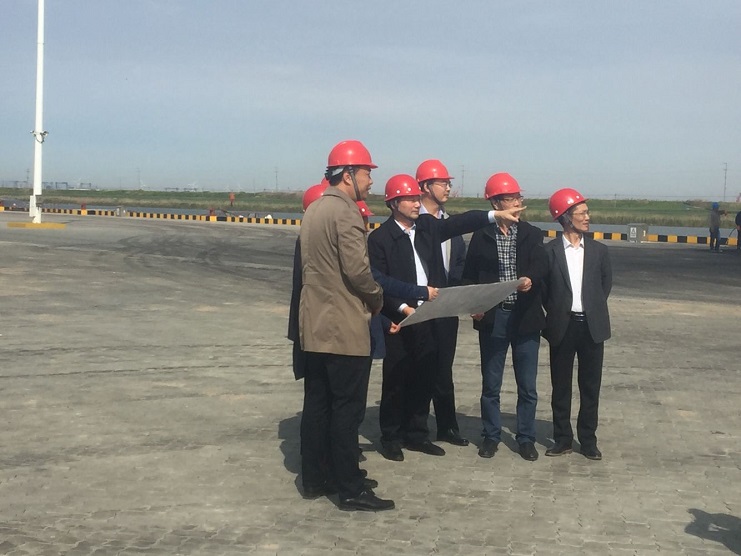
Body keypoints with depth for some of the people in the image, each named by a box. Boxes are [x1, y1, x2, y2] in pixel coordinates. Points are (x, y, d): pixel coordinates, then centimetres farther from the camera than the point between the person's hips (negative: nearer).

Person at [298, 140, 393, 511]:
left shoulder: (313, 209, 13)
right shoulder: (345, 211, -15)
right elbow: (358, 269, -22)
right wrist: (377, 298, -3)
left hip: (315, 324, 9)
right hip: (345, 327, -9)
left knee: (317, 403, 13)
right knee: (347, 408, -3)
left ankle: (314, 478, 20)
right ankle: (350, 489, 3)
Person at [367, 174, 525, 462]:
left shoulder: (428, 226, 8)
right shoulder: (380, 238, -8)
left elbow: (458, 222, 0)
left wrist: (495, 214, -13)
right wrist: (403, 308, -19)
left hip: (428, 319, 5)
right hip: (399, 322, -5)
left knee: (423, 379, 12)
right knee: (395, 381, 4)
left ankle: (416, 434, 24)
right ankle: (390, 437, 17)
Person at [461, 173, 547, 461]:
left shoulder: (532, 234, 5)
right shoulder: (481, 236, 4)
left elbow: (541, 264, -11)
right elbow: (469, 275, 5)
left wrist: (530, 279, -33)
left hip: (525, 317, 0)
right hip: (492, 318, 0)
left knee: (527, 386, 6)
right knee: (490, 384, 8)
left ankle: (526, 437, 19)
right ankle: (491, 435, 22)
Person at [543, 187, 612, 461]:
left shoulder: (598, 250, 5)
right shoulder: (550, 251, -2)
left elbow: (606, 282, 15)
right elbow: (542, 286, 5)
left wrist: (595, 308, 8)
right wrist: (555, 311, 2)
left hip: (592, 326, 2)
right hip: (562, 326, -1)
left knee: (590, 386, 6)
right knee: (560, 386, 6)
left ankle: (588, 439, 16)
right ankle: (562, 439, 17)